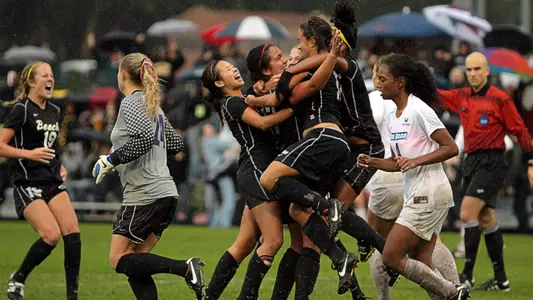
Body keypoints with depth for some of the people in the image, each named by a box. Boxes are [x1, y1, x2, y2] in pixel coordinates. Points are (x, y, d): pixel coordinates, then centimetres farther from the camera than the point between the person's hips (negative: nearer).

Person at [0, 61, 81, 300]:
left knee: (72, 231, -10)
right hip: (28, 184, -7)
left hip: (53, 182, 7)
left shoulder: (54, 111, 15)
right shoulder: (22, 110, -8)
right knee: (51, 235, -19)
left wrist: (59, 166, 13)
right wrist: (29, 153, -22)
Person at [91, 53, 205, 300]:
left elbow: (145, 138, -23)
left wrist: (112, 160, -14)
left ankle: (185, 268, -19)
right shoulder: (152, 104, 19)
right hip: (165, 192, 9)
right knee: (136, 262, 8)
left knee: (119, 260, -5)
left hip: (144, 194, -9)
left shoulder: (131, 103, -7)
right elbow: (175, 143, 24)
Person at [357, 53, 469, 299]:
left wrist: (416, 161, -24)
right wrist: (372, 162, 2)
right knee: (420, 265, 5)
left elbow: (451, 148, -15)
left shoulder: (419, 110, -12)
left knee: (391, 258, -11)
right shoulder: (392, 118, 14)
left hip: (429, 193, -9)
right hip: (416, 196, 9)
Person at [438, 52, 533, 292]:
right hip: (471, 161, 7)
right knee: (486, 220, 9)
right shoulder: (462, 97, 9)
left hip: (491, 162, -7)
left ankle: (467, 275, -12)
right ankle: (501, 279, 15)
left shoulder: (500, 99, -9)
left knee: (467, 214, -15)